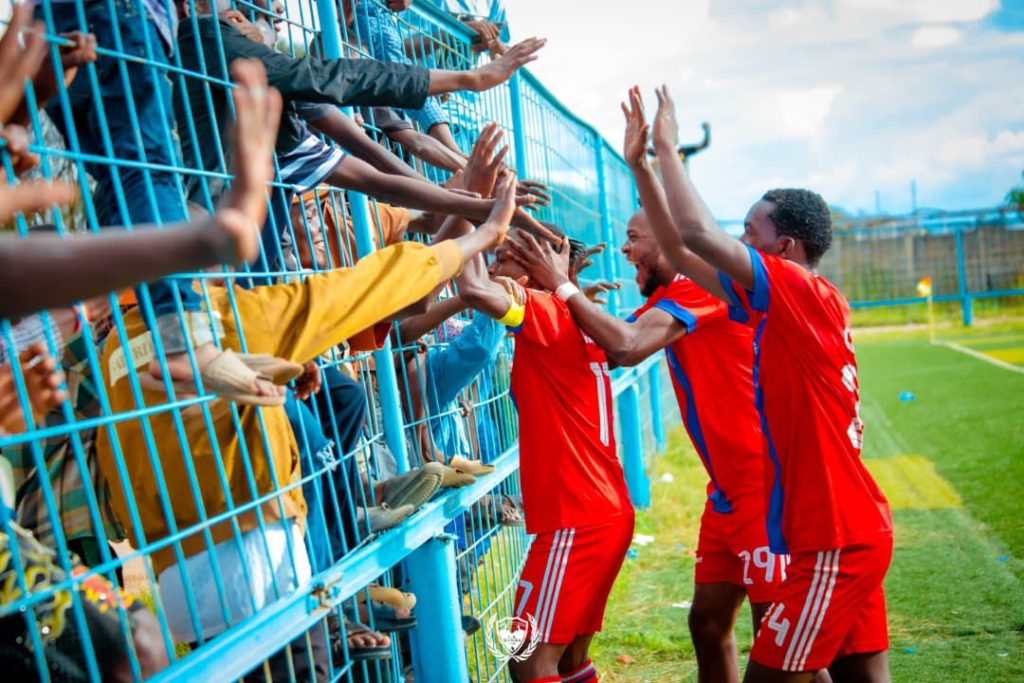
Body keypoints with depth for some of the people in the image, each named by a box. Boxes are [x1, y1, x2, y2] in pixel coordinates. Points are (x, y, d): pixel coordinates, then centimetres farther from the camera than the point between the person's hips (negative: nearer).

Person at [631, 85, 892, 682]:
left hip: (836, 538, -9)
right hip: (850, 530, 9)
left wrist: (668, 146, -9)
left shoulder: (808, 294, -15)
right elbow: (681, 252, 8)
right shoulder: (794, 306, 8)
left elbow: (697, 232, -24)